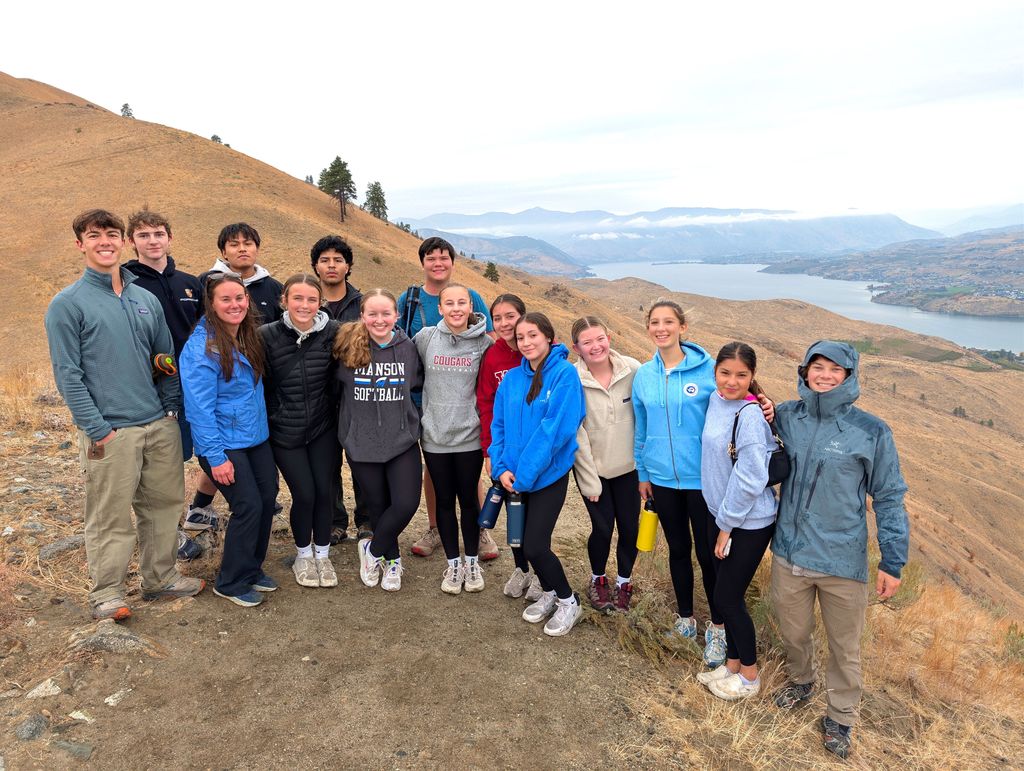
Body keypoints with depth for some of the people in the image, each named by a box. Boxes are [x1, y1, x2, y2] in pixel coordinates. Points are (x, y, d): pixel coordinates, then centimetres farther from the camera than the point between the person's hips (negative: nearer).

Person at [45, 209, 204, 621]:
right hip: (110, 432, -5)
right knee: (110, 518, 3)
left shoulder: (147, 299, 11)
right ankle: (106, 593, 19)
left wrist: (172, 409, 6)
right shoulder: (67, 304, -3)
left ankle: (161, 578, 29)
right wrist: (97, 428, -12)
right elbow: (67, 374, -7)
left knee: (163, 506, 13)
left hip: (161, 425, 5)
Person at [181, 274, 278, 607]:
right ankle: (231, 583, 14)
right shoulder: (201, 347, -19)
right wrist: (216, 457, -20)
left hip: (256, 437, 8)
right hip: (223, 443, -8)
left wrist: (263, 427, 12)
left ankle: (252, 568, 30)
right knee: (249, 506, -7)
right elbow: (200, 407, -20)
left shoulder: (248, 338, 6)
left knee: (268, 498, 9)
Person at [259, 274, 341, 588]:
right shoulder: (267, 335, -9)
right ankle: (303, 555, 25)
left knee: (325, 491, 3)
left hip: (323, 429, 1)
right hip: (284, 432, -1)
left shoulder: (333, 332, -7)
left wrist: (336, 411, 2)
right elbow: (259, 384, -1)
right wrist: (272, 418, 0)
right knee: (304, 494, -2)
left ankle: (322, 554, 28)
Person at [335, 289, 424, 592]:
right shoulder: (348, 347, -8)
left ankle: (372, 550, 21)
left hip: (402, 441, 1)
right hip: (361, 442, -1)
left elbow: (419, 384, 13)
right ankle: (392, 559, 36)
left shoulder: (407, 347, -3)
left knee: (406, 504, -7)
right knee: (378, 506, 10)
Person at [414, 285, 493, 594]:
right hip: (435, 435, 1)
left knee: (469, 500, 11)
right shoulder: (425, 337, -4)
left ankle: (472, 562, 28)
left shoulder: (484, 343, -5)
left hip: (469, 436, -1)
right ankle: (453, 563, 27)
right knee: (444, 501, 12)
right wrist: (424, 408, 8)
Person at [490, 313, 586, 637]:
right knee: (527, 542, 13)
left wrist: (525, 473, -19)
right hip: (516, 477, 6)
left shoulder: (564, 374, -12)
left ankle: (569, 601, 18)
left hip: (549, 474, -5)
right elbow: (499, 425, 7)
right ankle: (549, 593, 38)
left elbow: (556, 428, -19)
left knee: (534, 546, -7)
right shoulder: (512, 378, 5)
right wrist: (501, 467, -7)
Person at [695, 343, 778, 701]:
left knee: (728, 597, 4)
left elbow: (750, 480, -22)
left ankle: (749, 676, 25)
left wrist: (726, 527, -13)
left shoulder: (750, 416, -22)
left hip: (750, 523, -7)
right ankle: (732, 664, 36)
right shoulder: (716, 400, 1)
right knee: (726, 595, 17)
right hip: (725, 515, 7)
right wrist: (723, 522, 12)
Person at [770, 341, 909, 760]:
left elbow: (889, 498, -4)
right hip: (789, 552, 3)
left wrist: (893, 562, -4)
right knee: (793, 632, 22)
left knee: (844, 647, 15)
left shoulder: (871, 432, -11)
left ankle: (841, 716, 38)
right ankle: (800, 681, 51)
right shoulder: (786, 417, -4)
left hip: (843, 560, -2)